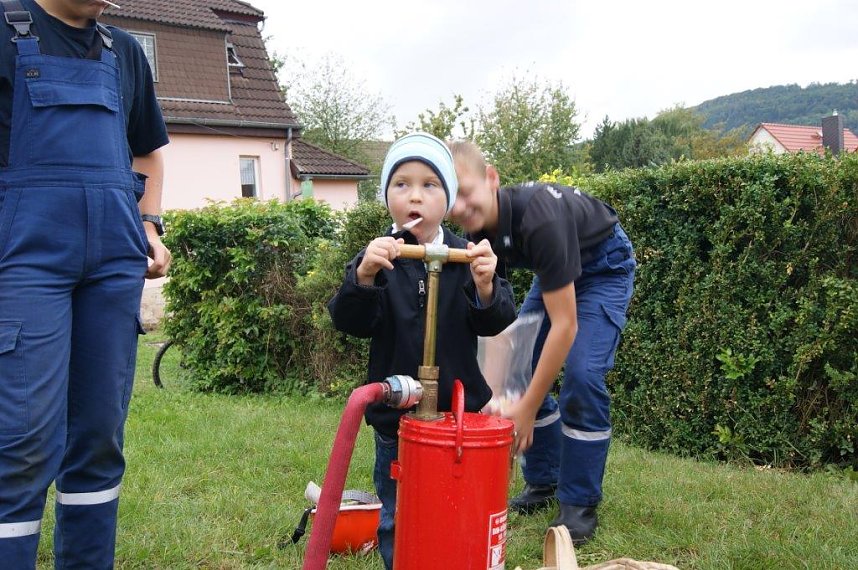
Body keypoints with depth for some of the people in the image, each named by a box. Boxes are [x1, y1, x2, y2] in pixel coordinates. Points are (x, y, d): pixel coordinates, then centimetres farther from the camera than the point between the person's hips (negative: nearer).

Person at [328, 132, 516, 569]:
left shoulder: (466, 255, -4)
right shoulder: (377, 257, -6)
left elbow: (494, 323, -9)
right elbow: (349, 321, -15)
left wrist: (484, 287, -30)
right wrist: (363, 277, -34)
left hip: (460, 409, 1)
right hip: (394, 413, 0)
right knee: (397, 517, 15)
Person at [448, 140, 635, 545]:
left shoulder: (538, 219, -39)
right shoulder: (476, 230, -18)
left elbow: (565, 325, -36)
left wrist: (526, 409, -33)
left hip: (604, 266, -7)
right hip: (555, 270, 7)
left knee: (582, 375, -20)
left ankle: (580, 505, -5)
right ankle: (543, 482, 16)